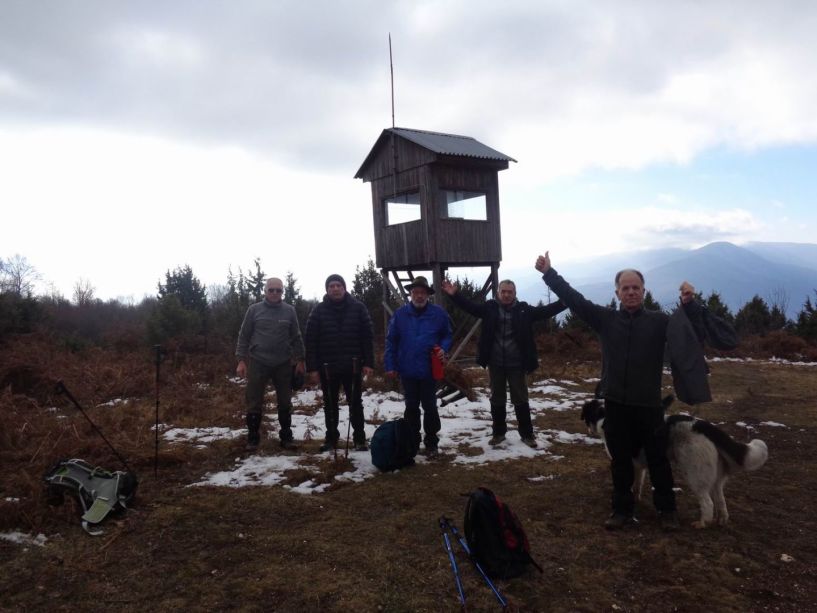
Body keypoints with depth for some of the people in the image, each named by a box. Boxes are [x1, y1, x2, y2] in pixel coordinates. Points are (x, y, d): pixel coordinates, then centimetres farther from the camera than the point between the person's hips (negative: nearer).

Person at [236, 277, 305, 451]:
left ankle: (286, 436, 20)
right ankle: (253, 438, 15)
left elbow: (296, 338, 8)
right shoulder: (254, 310, -1)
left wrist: (300, 360, 4)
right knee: (254, 403, 2)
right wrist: (241, 360, -4)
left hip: (283, 364, 2)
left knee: (285, 403, 8)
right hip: (258, 363, -1)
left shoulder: (289, 311, 3)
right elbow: (244, 336, 2)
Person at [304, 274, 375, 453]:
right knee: (330, 405, 11)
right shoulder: (318, 311, 0)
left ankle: (359, 438, 17)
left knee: (355, 403, 7)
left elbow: (367, 337, -1)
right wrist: (312, 367, -7)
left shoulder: (358, 308, -1)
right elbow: (310, 340, -2)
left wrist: (368, 362, -7)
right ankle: (331, 438, 23)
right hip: (327, 367, 1)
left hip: (352, 365, -1)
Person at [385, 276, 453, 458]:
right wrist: (390, 365, -2)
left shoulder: (439, 313, -4)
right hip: (407, 370, 1)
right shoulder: (400, 314, -2)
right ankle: (412, 442, 24)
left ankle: (431, 443, 18)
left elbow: (447, 335, 7)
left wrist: (443, 349, -14)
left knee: (430, 407, 7)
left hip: (429, 370, -1)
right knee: (411, 408, 13)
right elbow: (391, 341, 1)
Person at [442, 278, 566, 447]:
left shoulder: (523, 310, -2)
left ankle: (527, 434, 20)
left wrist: (563, 303, -23)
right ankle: (498, 432, 26)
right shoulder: (490, 308, 0)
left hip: (516, 364, -1)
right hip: (495, 364, 1)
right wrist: (454, 294, -21)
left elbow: (544, 311, -9)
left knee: (520, 400, 8)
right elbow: (470, 306, -6)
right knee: (497, 400, 13)